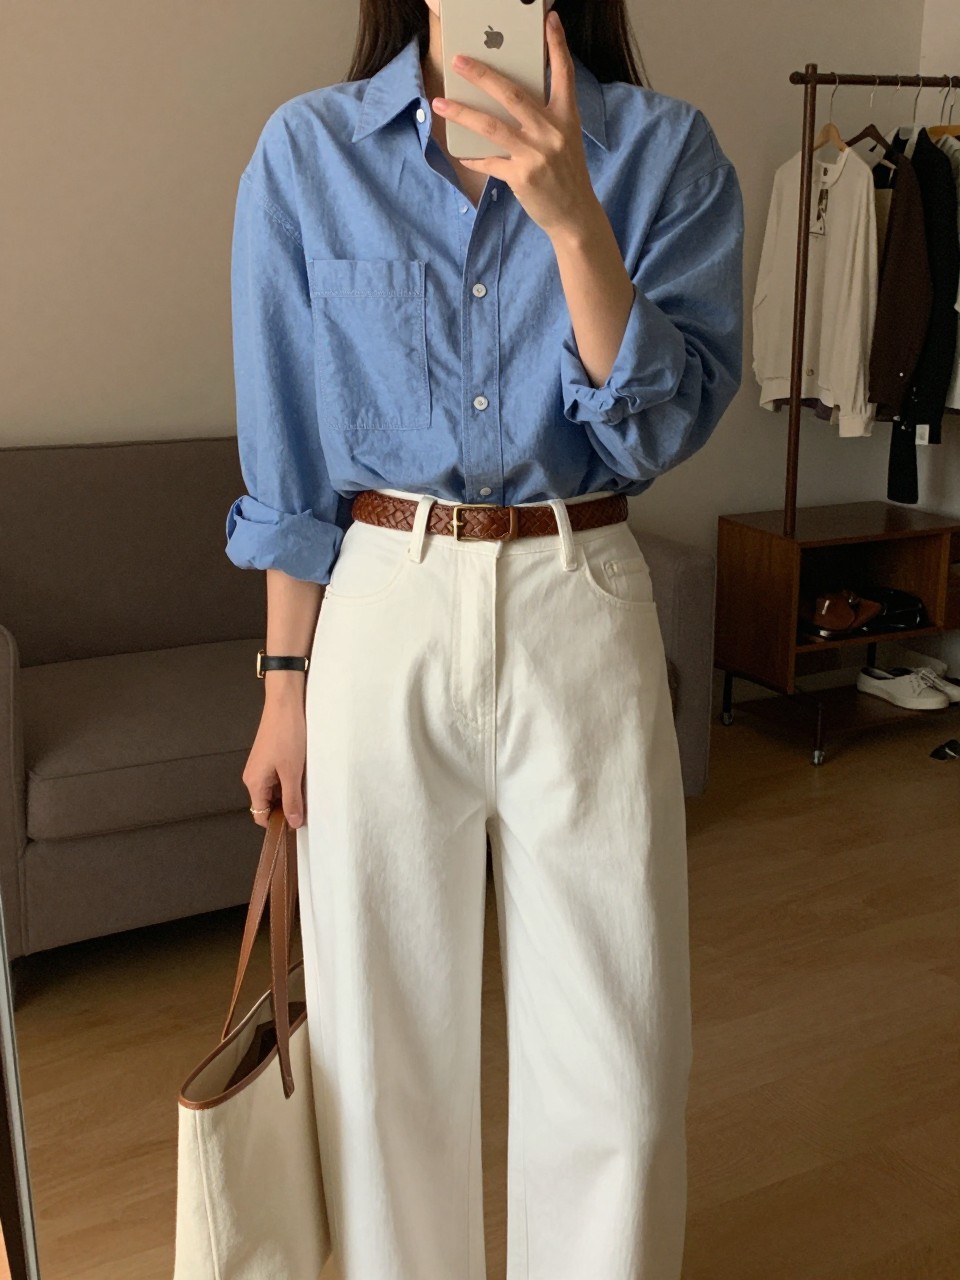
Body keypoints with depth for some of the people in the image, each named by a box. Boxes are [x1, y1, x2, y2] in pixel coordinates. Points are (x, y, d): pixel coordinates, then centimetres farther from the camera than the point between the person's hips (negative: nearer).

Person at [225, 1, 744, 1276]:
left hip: (580, 611, 0)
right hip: (382, 612, 1)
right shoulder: (309, 151, 1)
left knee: (614, 1038, 8)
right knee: (384, 1024, 13)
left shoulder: (665, 149, 0)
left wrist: (571, 213, -21)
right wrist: (285, 683, 2)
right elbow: (289, 456, 2)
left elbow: (661, 426, -9)